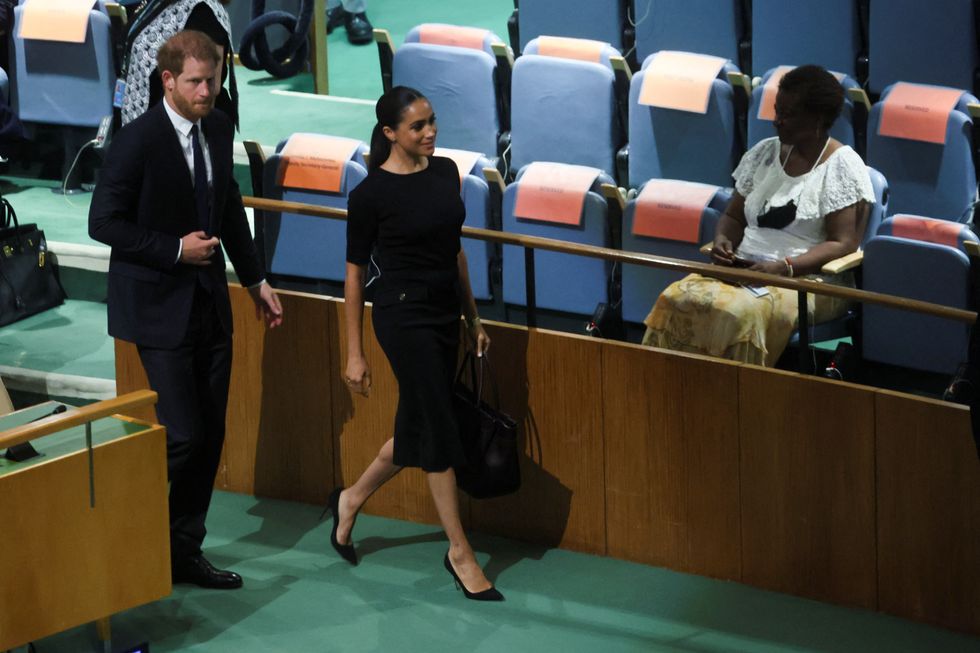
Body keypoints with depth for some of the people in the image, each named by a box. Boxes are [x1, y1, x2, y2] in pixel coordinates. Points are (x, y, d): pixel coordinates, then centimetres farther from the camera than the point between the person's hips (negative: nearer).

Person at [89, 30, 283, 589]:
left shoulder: (218, 128, 5)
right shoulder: (138, 140, -16)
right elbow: (104, 222, -14)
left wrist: (255, 279, 18)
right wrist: (175, 249, -18)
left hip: (210, 302, 7)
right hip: (160, 307, -7)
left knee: (210, 436, 8)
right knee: (183, 436, -11)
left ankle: (185, 552, 18)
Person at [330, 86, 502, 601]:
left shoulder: (446, 172, 5)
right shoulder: (372, 193, -12)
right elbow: (355, 272, -7)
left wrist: (473, 318, 16)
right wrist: (354, 354, -6)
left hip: (445, 312, 7)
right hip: (404, 315, -7)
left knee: (417, 428, 14)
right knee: (440, 429, -4)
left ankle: (351, 500, 37)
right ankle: (460, 554, 6)